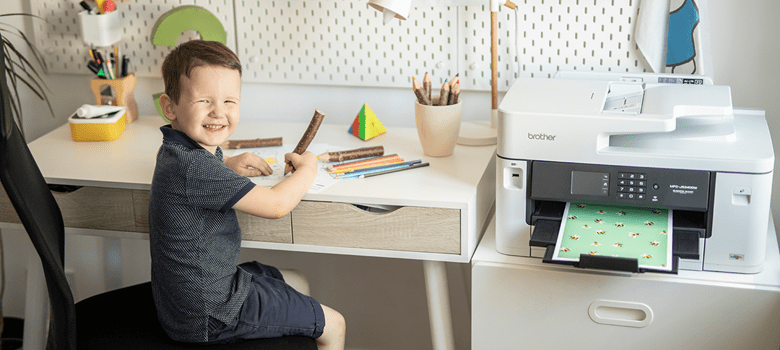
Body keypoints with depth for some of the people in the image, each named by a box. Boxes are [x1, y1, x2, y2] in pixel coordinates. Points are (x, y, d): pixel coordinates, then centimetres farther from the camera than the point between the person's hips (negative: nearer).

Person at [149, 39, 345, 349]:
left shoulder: (177, 150, 2)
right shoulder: (194, 168, -31)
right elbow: (276, 204, -27)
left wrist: (227, 163, 10)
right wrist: (307, 168, -8)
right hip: (209, 316, -10)